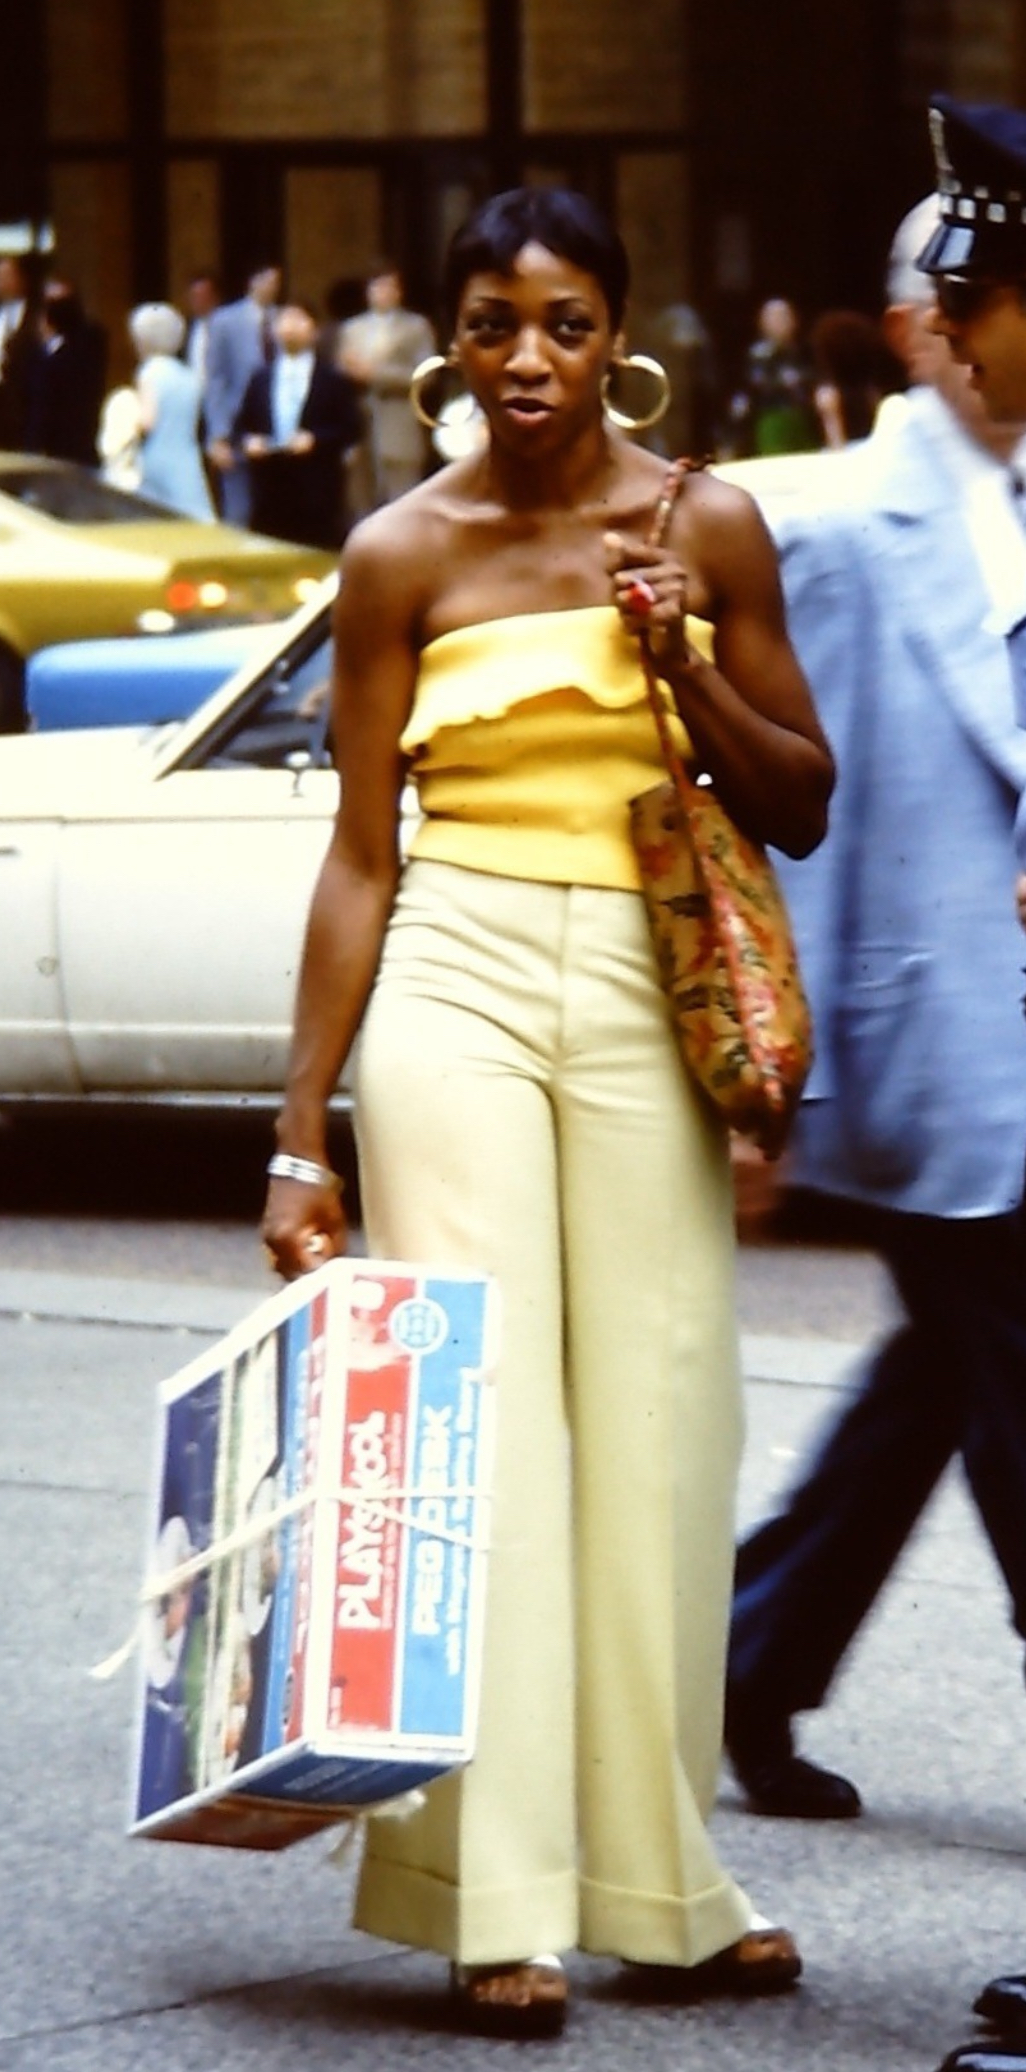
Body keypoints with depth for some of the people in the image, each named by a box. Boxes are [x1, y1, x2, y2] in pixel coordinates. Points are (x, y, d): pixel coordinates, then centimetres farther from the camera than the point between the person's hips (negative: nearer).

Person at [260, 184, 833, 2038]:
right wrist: (302, 1139, 0)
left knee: (655, 1433, 3)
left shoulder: (704, 527, 6)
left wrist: (687, 672, -10)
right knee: (480, 1422, -5)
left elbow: (802, 808, 9)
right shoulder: (403, 554, 2)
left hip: (643, 1002, 2)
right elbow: (359, 856, 3)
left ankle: (659, 1886, 12)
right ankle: (501, 1906, -5)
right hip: (458, 990, -2)